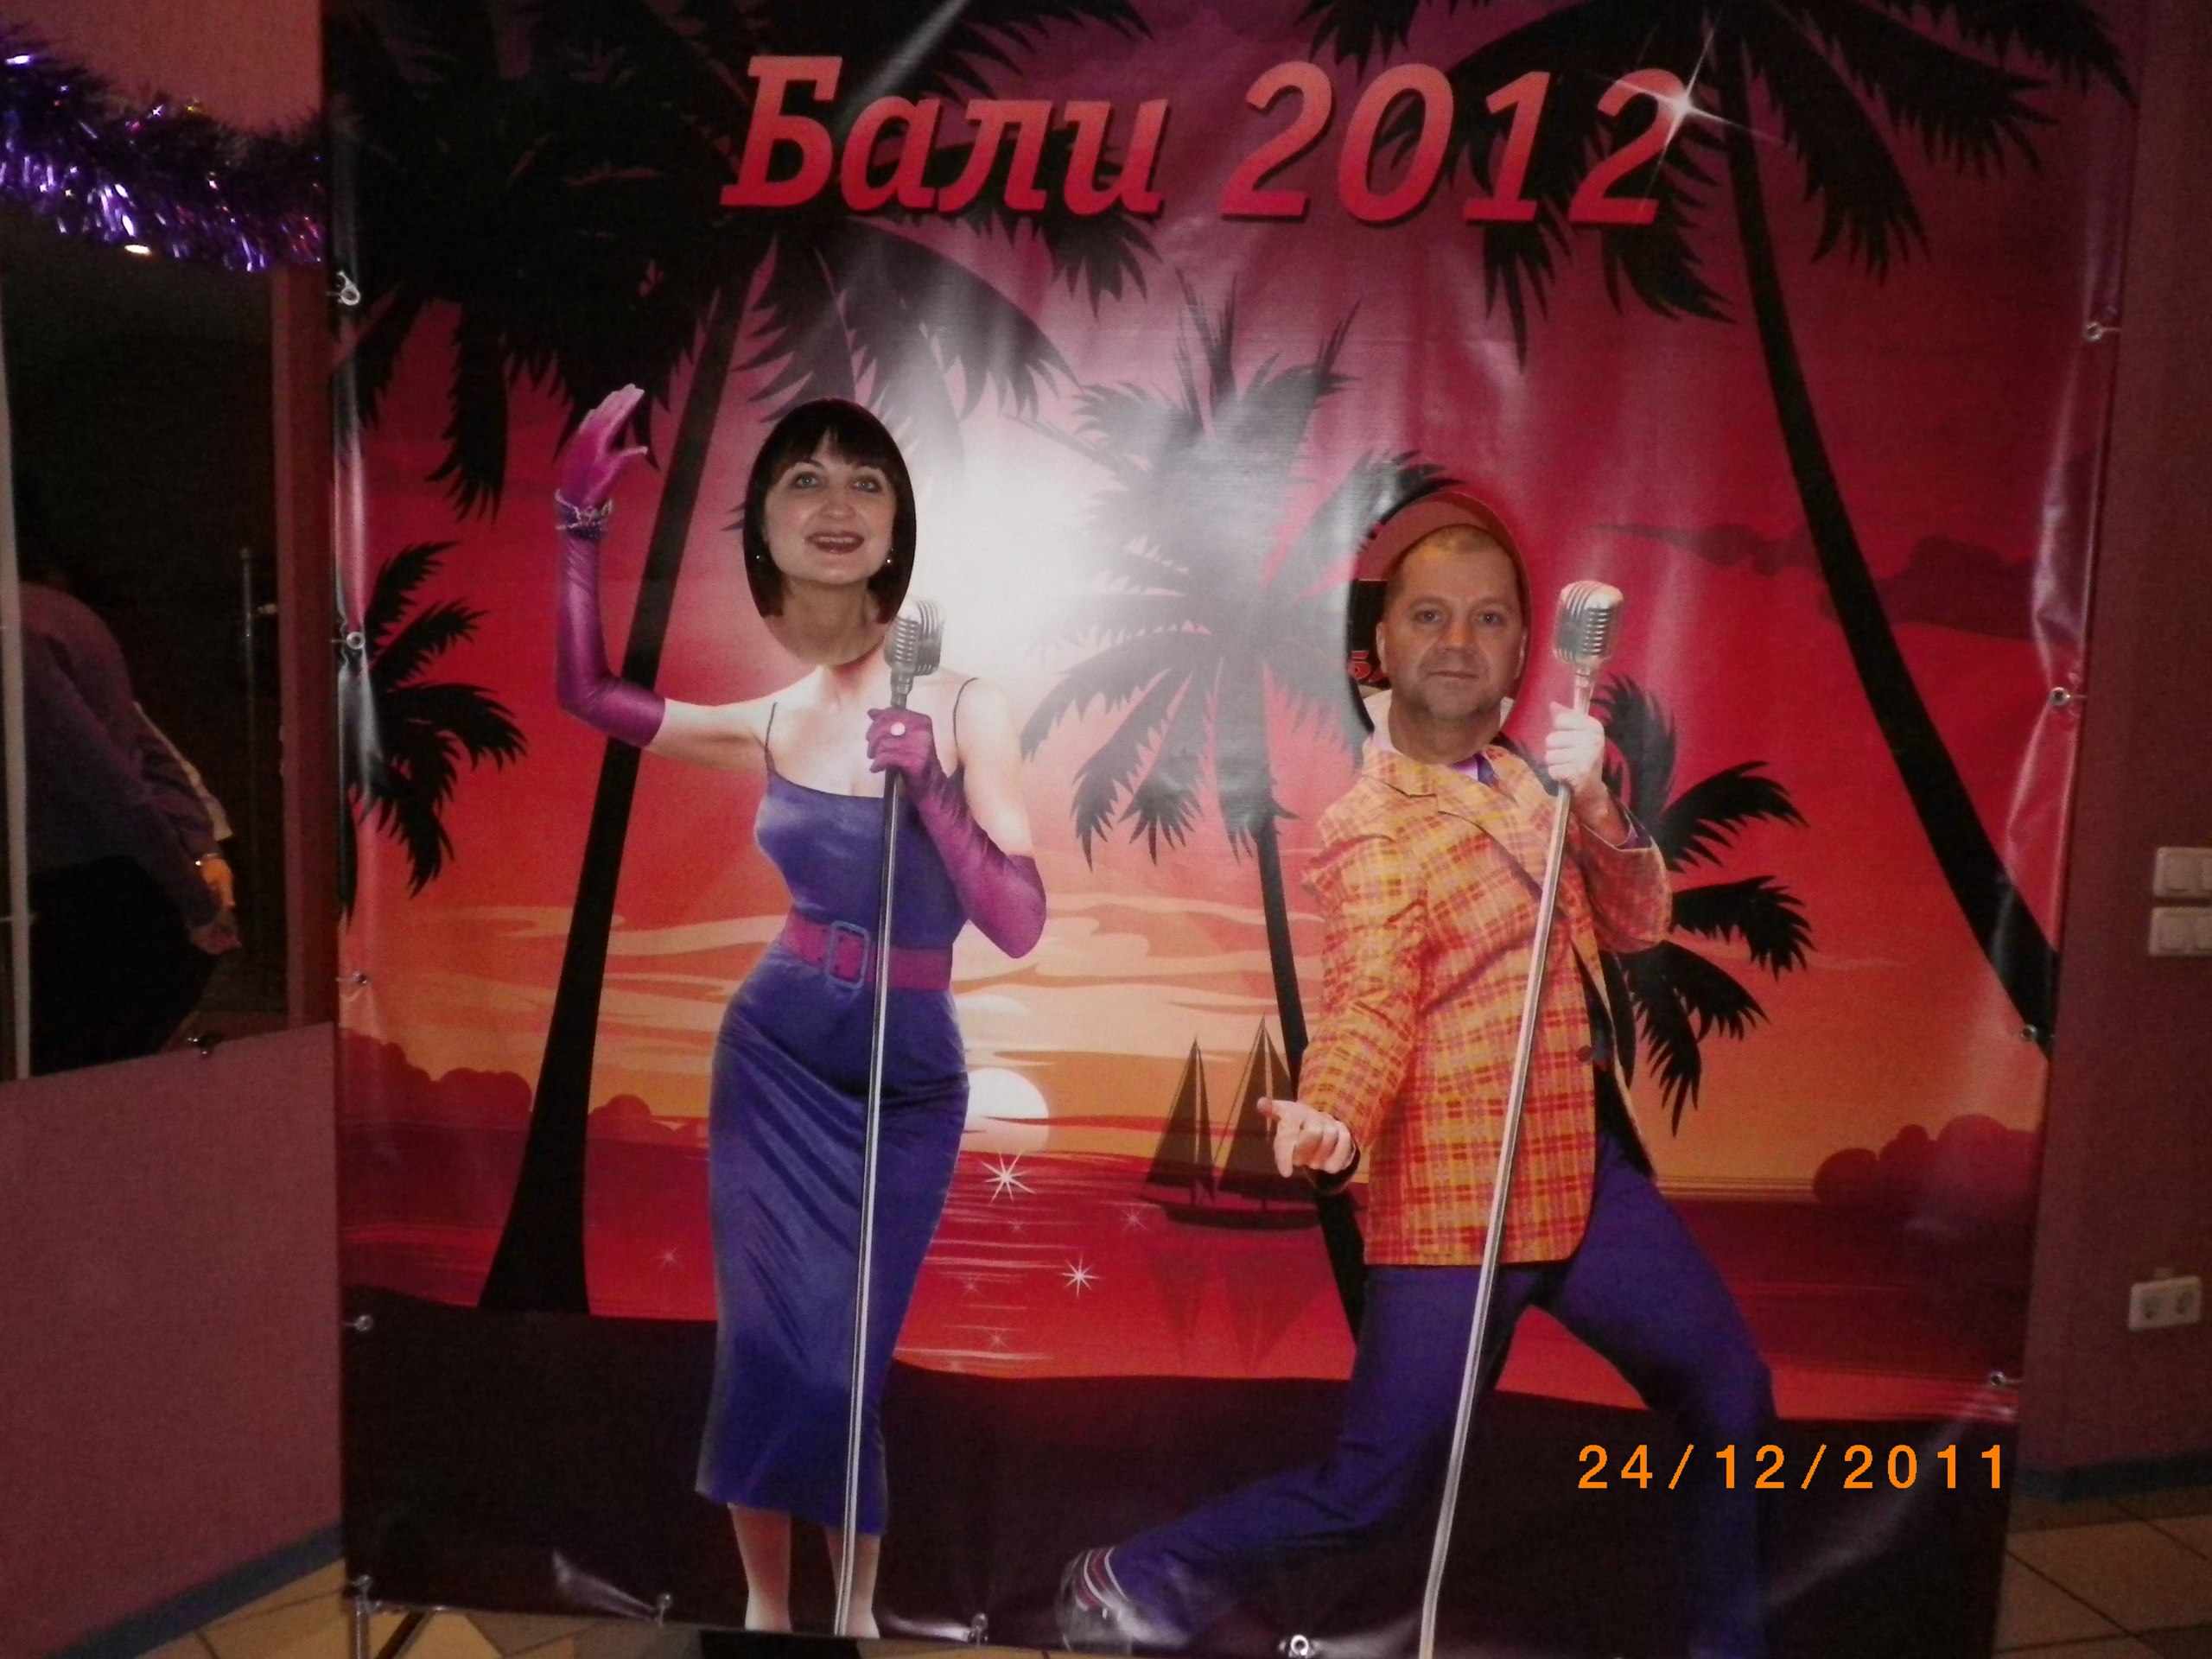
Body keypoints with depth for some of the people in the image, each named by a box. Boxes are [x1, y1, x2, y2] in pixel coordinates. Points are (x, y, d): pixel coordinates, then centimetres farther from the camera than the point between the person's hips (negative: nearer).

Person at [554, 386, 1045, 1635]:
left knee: (846, 1356, 7)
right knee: (774, 1344, 6)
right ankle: (767, 1609, 28)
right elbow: (589, 691, 12)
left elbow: (1021, 925, -16)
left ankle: (857, 1612, 31)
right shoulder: (774, 725, -2)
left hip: (909, 1079, -2)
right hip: (775, 1058, 2)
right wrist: (582, 521, 5)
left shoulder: (964, 706, -12)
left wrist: (930, 789, -29)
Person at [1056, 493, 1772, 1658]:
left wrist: (1591, 802, -15)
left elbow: (1638, 923, 4)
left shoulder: (1524, 778, 12)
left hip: (1588, 1167, 7)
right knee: (1376, 1488, -3)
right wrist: (1327, 1118, -42)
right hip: (1459, 1198, -7)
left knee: (1730, 1399, 15)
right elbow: (1372, 1007, -22)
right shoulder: (1368, 827, -11)